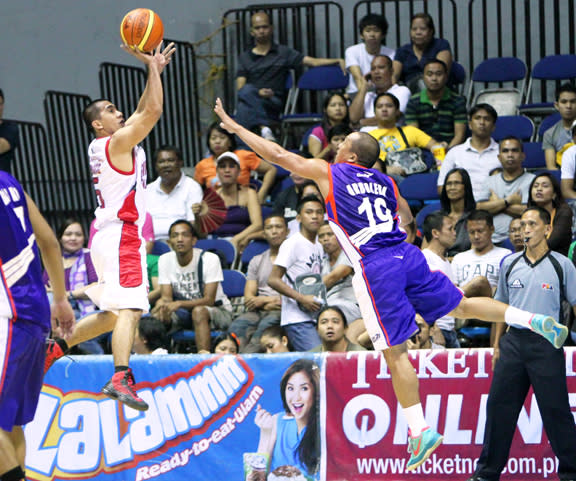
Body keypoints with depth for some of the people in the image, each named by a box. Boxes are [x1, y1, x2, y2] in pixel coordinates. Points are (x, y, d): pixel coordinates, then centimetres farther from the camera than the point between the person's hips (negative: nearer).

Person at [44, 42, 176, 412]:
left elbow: (143, 112, 26)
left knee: (111, 315, 19)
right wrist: (152, 67, -8)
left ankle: (56, 346, 22)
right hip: (122, 236, -10)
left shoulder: (104, 145, 17)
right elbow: (153, 111, -15)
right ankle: (120, 377, -32)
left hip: (112, 235, 10)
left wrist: (156, 70, 22)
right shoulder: (118, 143, -9)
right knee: (128, 310, -20)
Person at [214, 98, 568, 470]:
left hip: (375, 268, -5)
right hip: (407, 254, 5)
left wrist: (233, 125, 18)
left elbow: (277, 154, 10)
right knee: (460, 305, 18)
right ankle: (534, 321, 4)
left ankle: (420, 431, -3)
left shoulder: (327, 173, 5)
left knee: (395, 352, -3)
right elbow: (407, 216, 31)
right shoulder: (384, 180, 18)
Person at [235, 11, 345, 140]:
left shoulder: (283, 52, 19)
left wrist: (337, 61, -6)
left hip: (273, 103, -2)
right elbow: (240, 87, 8)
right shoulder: (245, 58, 21)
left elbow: (313, 62, 11)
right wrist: (258, 92, -13)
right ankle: (264, 127, -44)